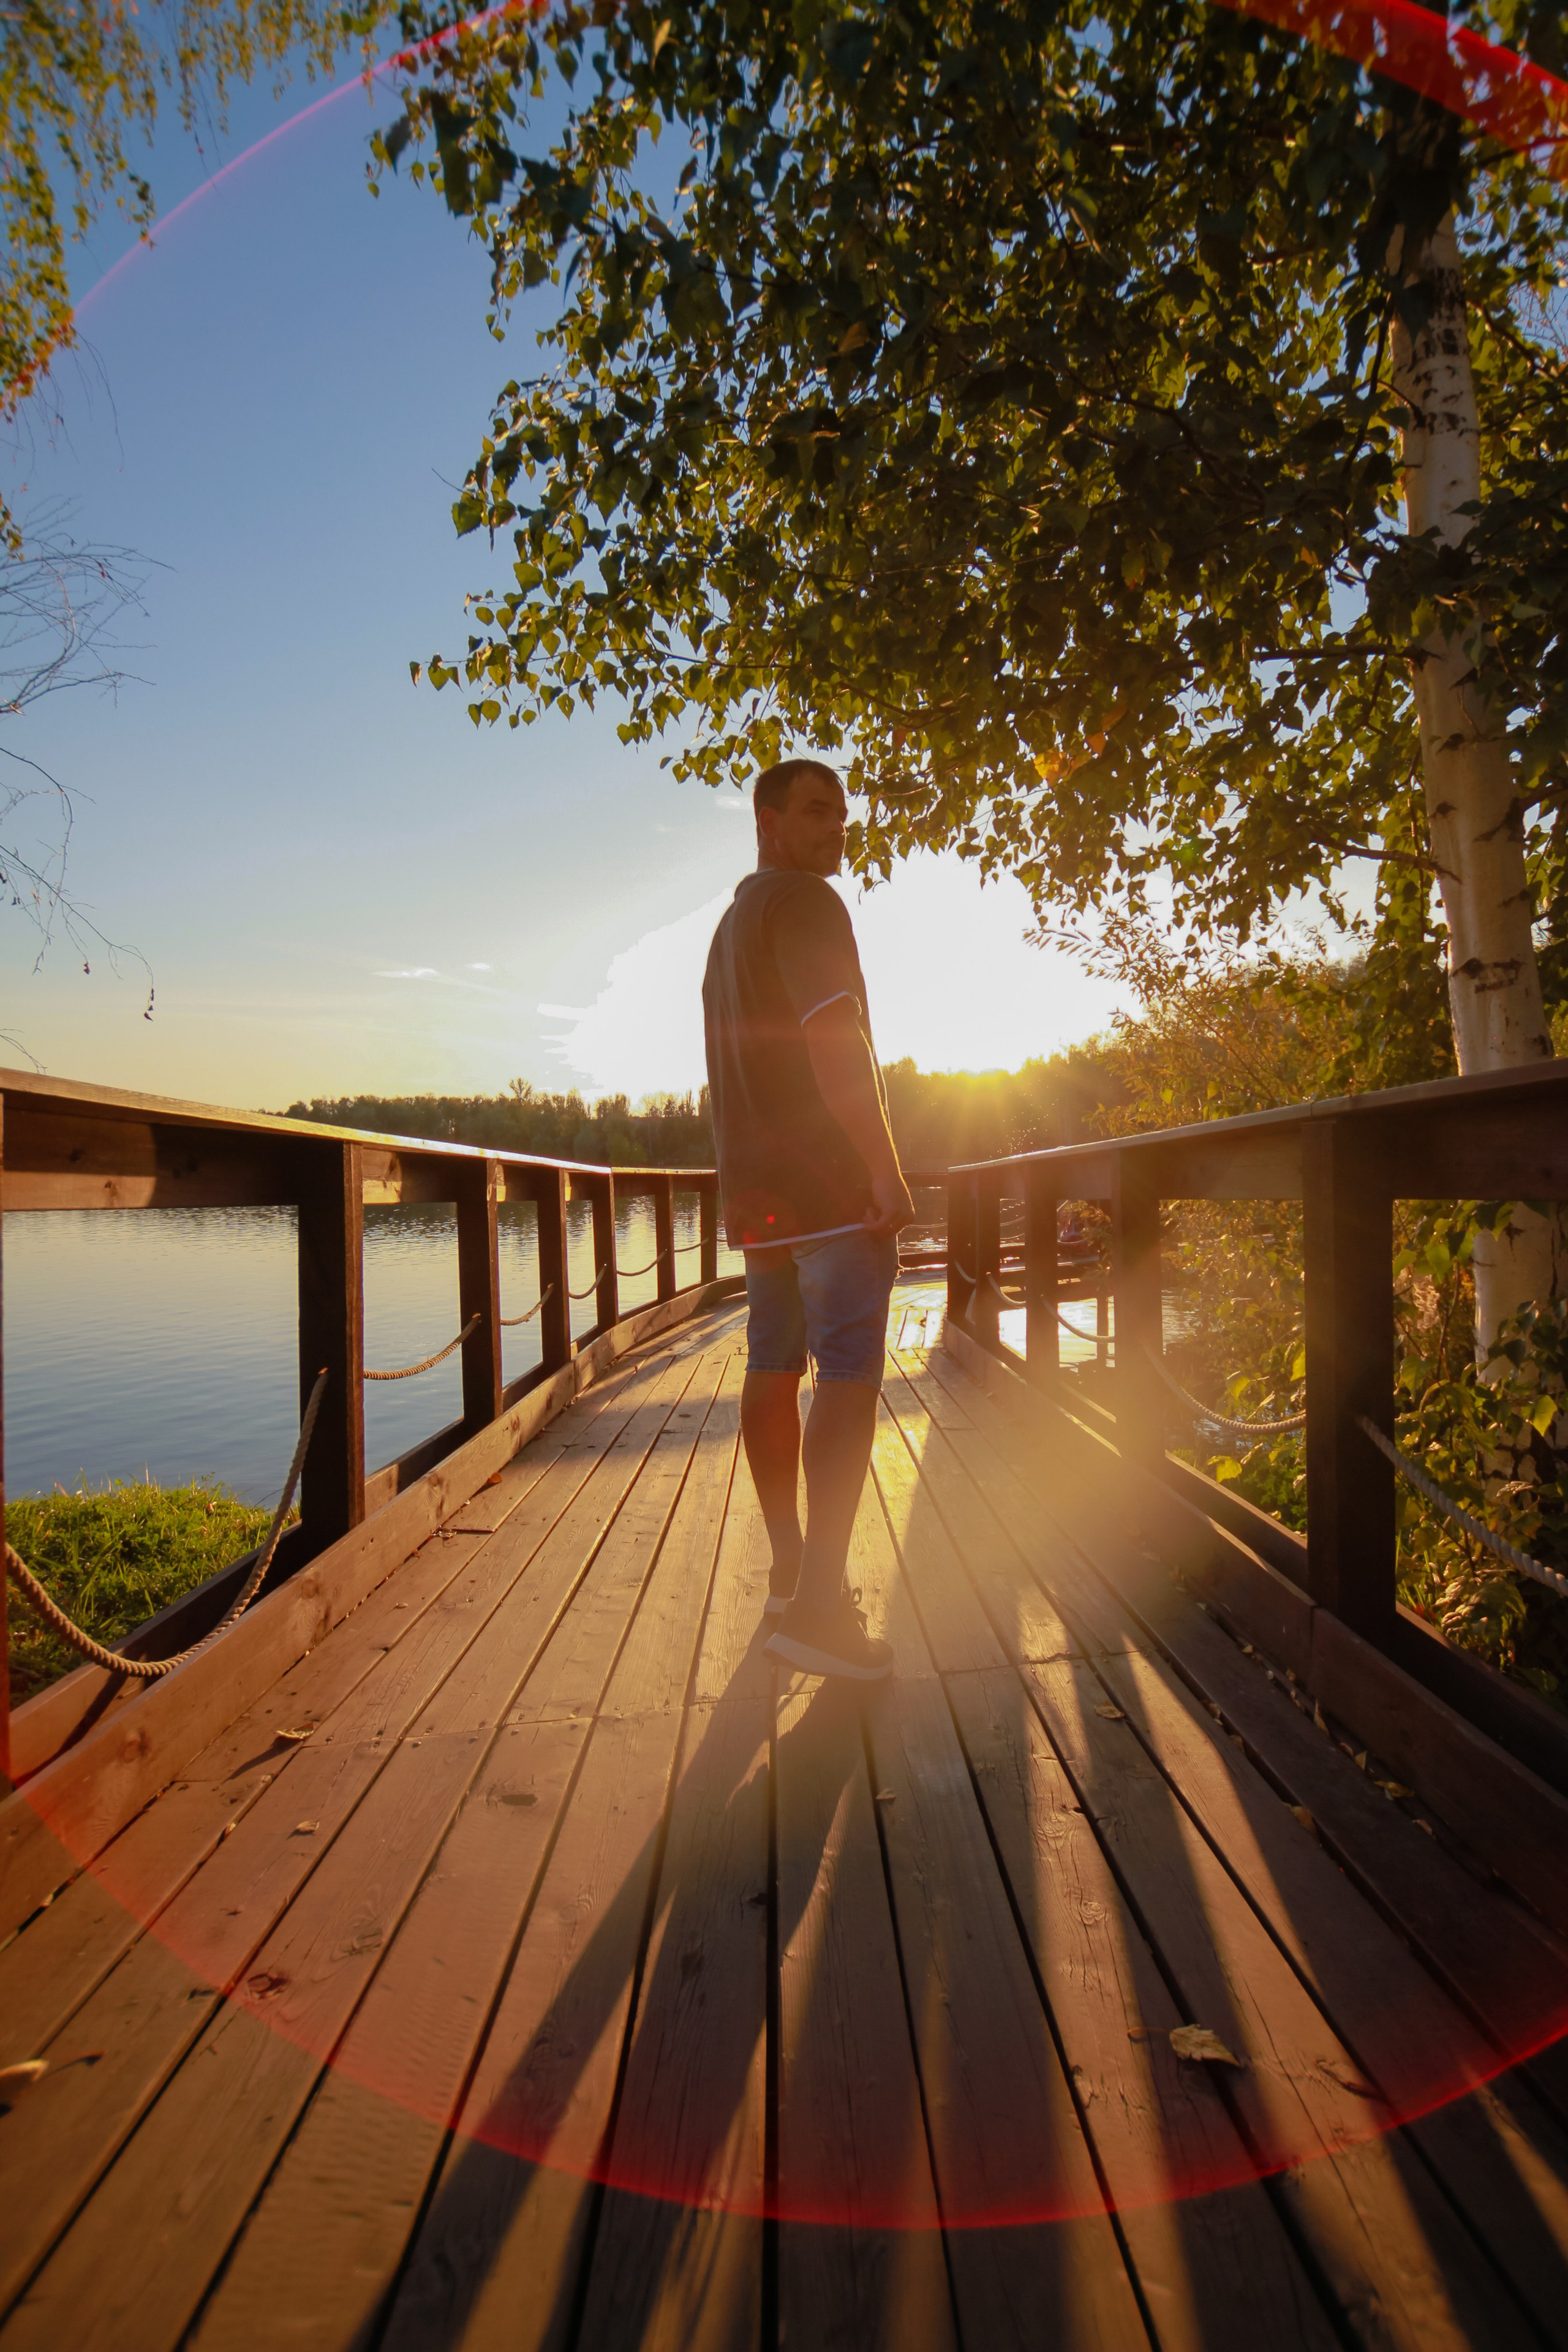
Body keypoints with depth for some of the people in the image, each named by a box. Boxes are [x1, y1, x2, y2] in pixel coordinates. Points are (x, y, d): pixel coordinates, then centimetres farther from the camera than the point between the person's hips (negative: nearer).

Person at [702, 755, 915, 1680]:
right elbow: (835, 1041, -19)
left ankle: (790, 1570, 21)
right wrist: (888, 1171, -21)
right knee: (848, 1376, -10)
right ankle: (817, 1606, -11)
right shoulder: (805, 901, -7)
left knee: (774, 1370, 11)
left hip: (758, 1187, 10)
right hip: (831, 1178, -10)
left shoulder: (729, 925, 24)